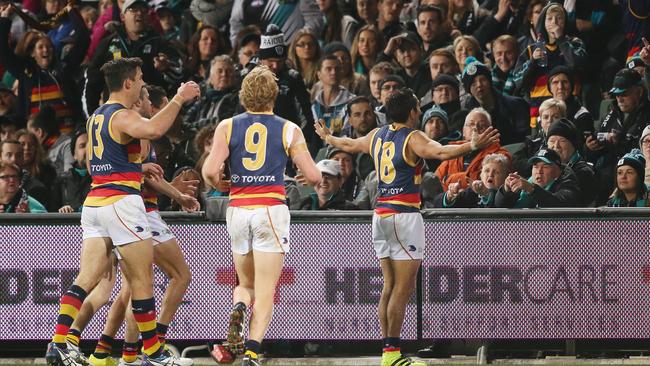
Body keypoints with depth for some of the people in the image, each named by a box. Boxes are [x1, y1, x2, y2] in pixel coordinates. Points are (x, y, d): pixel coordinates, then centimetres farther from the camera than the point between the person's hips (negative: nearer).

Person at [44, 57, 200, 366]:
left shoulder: (96, 117, 17)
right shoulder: (122, 117, -11)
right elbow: (153, 130, -33)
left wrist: (140, 167, 33)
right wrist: (179, 100, -21)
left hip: (94, 201, 8)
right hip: (121, 201, -8)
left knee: (87, 278, 1)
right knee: (142, 279, 0)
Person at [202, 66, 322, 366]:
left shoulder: (227, 127, 5)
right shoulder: (289, 130, 3)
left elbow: (210, 171, -6)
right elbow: (313, 176, 1)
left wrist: (218, 185, 16)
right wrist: (315, 178, 24)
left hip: (238, 209, 2)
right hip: (271, 210, -2)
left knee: (246, 283, 20)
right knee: (265, 291, -2)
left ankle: (238, 308, -14)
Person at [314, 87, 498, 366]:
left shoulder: (377, 136, 12)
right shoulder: (412, 138, -9)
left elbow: (349, 144, 31)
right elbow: (441, 152, -28)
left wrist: (327, 137, 51)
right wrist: (472, 145, -38)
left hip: (381, 215, 8)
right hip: (404, 215, -8)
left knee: (390, 286, 11)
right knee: (403, 288, -6)